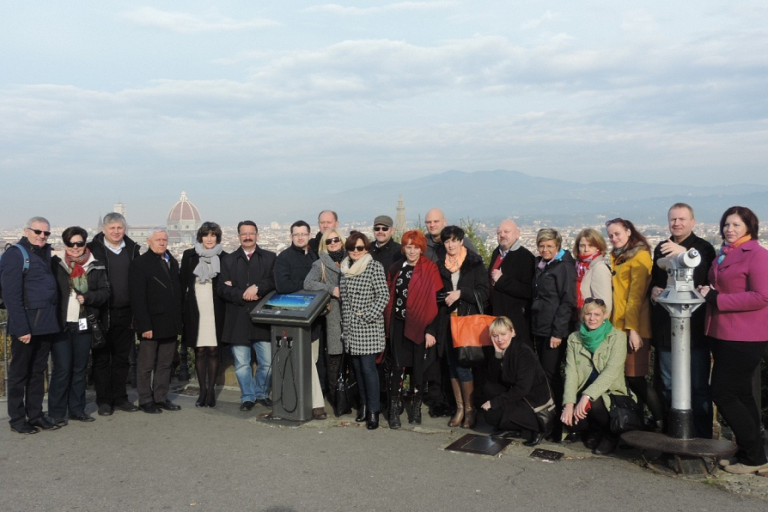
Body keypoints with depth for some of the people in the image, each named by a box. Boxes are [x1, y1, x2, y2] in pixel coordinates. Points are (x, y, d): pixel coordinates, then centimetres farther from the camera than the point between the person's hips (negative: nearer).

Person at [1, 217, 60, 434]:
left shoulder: (46, 254, 15)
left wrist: (53, 321, 6)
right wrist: (21, 328, -19)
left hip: (46, 324, 7)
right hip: (26, 325, -7)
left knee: (38, 371, 14)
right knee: (19, 372, 5)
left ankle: (35, 414, 23)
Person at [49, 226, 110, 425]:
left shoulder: (95, 267, 7)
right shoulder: (56, 264, 0)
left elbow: (105, 292, 4)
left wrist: (87, 297, -13)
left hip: (84, 325, 3)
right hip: (60, 324, -3)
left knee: (80, 368, 11)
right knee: (62, 369, -3)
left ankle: (77, 409, 22)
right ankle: (56, 412, 8)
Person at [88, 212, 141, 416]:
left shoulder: (132, 249, 8)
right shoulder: (94, 249, -3)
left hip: (125, 313, 4)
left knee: (122, 358, 11)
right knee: (101, 359, 6)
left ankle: (120, 398, 22)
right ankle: (103, 401, 15)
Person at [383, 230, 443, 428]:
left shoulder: (429, 270, -5)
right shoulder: (396, 268, 8)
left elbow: (434, 301, -8)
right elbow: (390, 296, 12)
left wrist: (431, 330, -13)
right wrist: (388, 324, 6)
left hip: (419, 326, -2)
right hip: (399, 324, 2)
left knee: (418, 367, 7)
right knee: (397, 365, -3)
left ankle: (415, 408, 23)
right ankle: (394, 409, 5)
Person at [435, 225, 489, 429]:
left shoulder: (475, 263, -1)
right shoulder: (441, 266, 11)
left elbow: (483, 293, -6)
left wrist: (460, 293, -16)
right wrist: (443, 297, 2)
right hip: (448, 321, 4)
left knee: (463, 366, -8)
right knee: (453, 366, 8)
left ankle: (470, 409, 7)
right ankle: (459, 408, 18)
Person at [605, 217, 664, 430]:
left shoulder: (640, 256, -7)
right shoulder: (617, 257, 18)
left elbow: (636, 294, -13)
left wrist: (633, 328, -17)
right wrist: (611, 321, 11)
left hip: (633, 326, -8)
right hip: (618, 324, 8)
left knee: (634, 376, -7)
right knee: (627, 375, 8)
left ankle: (660, 420, 4)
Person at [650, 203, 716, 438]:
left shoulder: (703, 248, -5)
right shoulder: (661, 248, 14)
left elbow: (706, 278, -23)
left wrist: (684, 253, -38)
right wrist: (653, 290, 0)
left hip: (694, 328, -6)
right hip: (666, 328, 6)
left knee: (699, 386, 1)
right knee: (667, 385, 14)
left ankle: (702, 436, 12)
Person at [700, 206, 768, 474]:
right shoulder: (723, 254, 15)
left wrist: (717, 299, -19)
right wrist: (708, 293, 7)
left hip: (745, 338, -9)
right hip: (723, 334, 9)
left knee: (723, 393, -7)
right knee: (741, 394, 15)